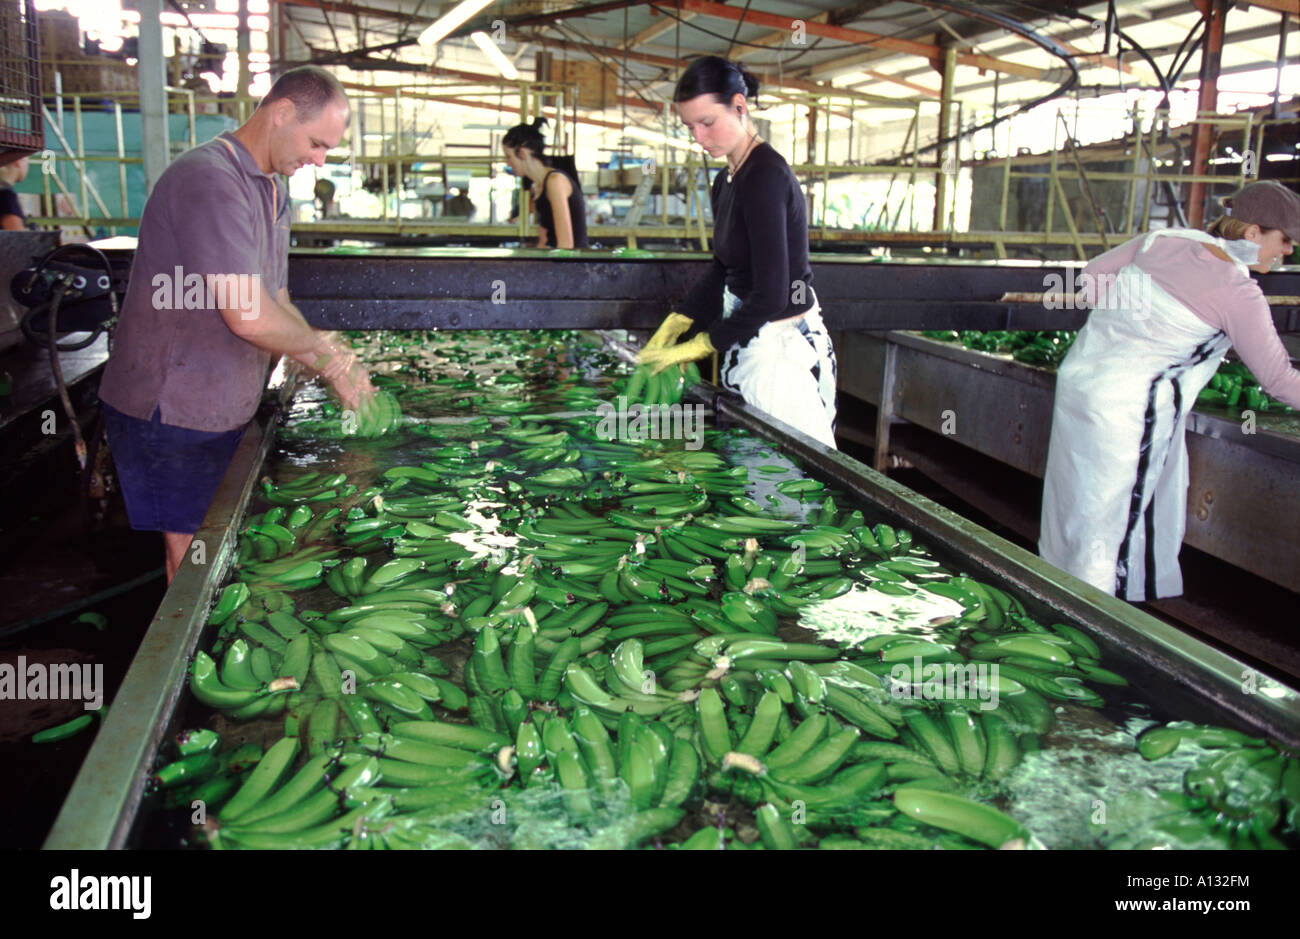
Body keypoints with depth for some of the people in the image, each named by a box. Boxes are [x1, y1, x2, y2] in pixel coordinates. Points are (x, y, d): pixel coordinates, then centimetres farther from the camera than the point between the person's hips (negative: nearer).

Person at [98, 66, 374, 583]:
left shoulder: (272, 190, 11)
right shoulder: (209, 180, -21)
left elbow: (276, 302, 13)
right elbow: (248, 317, -28)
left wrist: (336, 373, 1)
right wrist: (326, 349, -11)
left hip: (222, 412, 9)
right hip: (169, 410, -9)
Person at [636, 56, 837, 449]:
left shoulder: (765, 175, -18)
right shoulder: (726, 181, 11)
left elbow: (772, 294, -21)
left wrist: (702, 344, -12)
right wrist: (675, 325, 9)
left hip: (782, 347, -9)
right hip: (749, 341, 9)